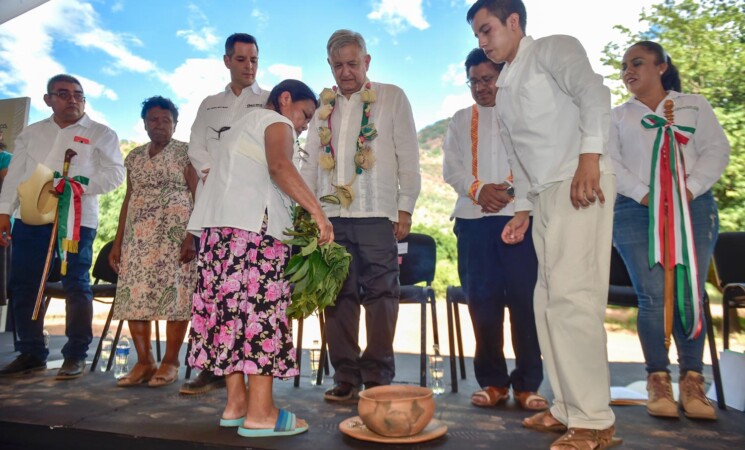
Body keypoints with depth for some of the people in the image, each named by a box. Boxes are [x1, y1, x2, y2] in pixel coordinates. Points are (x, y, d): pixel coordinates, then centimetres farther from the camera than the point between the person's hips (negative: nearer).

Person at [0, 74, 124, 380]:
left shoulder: (100, 134, 6)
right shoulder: (31, 133, 19)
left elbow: (114, 174, -5)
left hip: (77, 219, -5)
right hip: (31, 218, 5)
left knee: (76, 286, -3)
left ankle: (76, 355, 7)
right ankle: (31, 353, 18)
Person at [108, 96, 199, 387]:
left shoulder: (185, 152, 1)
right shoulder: (134, 156, 17)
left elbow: (199, 196, -6)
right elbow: (128, 200, 17)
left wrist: (193, 236, -16)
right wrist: (118, 242, 11)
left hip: (174, 233, -5)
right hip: (138, 235, 6)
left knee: (174, 292, -6)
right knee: (134, 294, 0)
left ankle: (170, 363, 2)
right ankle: (144, 362, 9)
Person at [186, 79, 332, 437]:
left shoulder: (243, 126, 32)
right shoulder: (276, 122, 4)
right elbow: (279, 166, -18)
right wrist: (317, 211, -23)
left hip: (218, 226, 9)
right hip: (253, 226, -9)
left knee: (232, 309, 7)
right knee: (260, 309, -10)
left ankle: (236, 404, 11)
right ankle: (260, 413, -9)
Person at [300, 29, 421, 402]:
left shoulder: (392, 98, 9)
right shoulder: (323, 106, 18)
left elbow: (408, 155, 4)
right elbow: (310, 159, 17)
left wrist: (405, 206, -3)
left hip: (377, 214, -3)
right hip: (331, 214, 4)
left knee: (380, 294, -2)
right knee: (339, 296, 4)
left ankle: (377, 377, 9)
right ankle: (346, 377, 14)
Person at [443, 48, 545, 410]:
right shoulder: (461, 120, 20)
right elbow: (450, 167, 8)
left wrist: (511, 189, -14)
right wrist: (478, 189, -10)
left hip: (519, 214, -1)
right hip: (473, 218, 2)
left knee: (525, 298, -4)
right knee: (482, 300, 1)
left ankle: (527, 383, 7)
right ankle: (493, 381, 11)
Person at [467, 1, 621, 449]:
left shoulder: (554, 49, 4)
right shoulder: (504, 90, 25)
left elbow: (592, 91, -14)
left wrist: (589, 156, -27)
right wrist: (522, 209, 19)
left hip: (580, 185, -8)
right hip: (545, 195, 8)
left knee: (571, 296, -14)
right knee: (548, 302, 6)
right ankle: (568, 407, 16)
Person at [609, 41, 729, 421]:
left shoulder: (694, 105, 16)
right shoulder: (617, 117, 16)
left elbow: (717, 150, 6)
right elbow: (610, 163, 3)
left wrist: (690, 189, -11)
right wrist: (645, 195, -11)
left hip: (693, 208, 1)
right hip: (636, 212, 0)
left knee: (690, 296, -3)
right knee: (653, 297, -6)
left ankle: (692, 382, 6)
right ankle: (658, 380, 2)